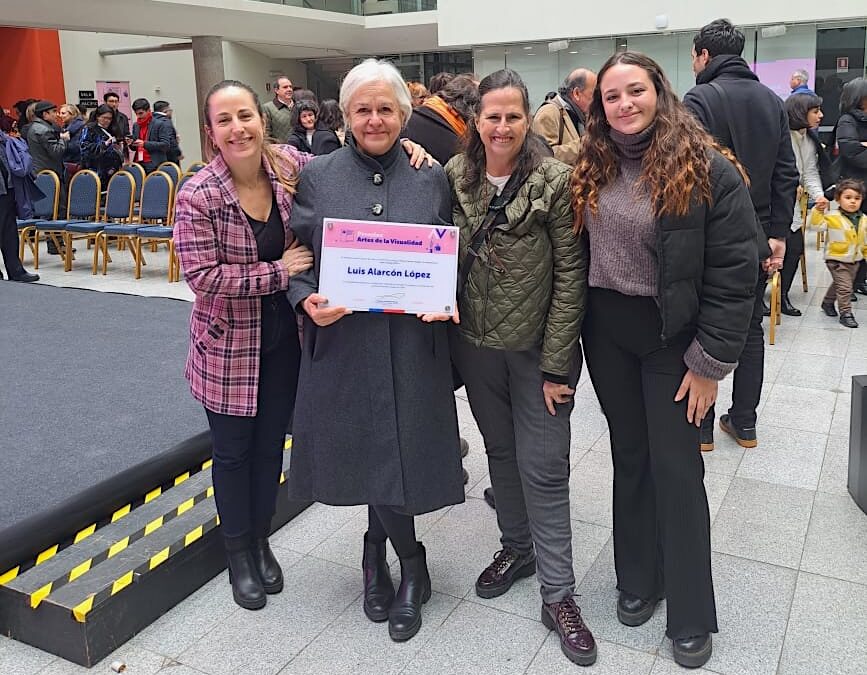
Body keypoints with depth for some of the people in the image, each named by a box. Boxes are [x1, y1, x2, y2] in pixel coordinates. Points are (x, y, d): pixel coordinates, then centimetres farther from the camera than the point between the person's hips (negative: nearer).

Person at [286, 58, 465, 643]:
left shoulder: (431, 178, 6)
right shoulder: (317, 177, 4)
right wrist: (308, 301, -12)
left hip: (412, 346, 0)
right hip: (342, 343, 0)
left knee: (398, 449, 3)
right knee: (366, 452, 7)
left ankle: (378, 551, 31)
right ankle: (410, 564, 31)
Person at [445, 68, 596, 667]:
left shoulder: (556, 181, -12)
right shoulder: (454, 177, -1)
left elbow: (570, 275, -12)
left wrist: (556, 364, -14)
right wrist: (450, 342, -1)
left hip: (538, 348, -4)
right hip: (477, 345, 4)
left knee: (544, 467, 1)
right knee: (500, 451, 18)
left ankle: (558, 594, 14)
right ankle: (517, 548, 39)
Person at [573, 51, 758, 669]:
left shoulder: (709, 171, -11)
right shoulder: (591, 171, 4)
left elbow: (734, 274, -13)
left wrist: (711, 362, -14)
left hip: (671, 336, -4)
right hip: (606, 332, 4)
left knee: (676, 467, 3)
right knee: (630, 454, 15)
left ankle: (691, 614, 19)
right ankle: (638, 579, 32)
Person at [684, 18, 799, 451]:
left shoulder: (699, 99, -11)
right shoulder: (773, 101, 8)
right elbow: (787, 174, 5)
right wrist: (778, 235, 7)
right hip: (759, 236, 6)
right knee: (750, 327, 14)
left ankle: (699, 426, 12)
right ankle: (744, 423, 22)